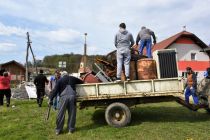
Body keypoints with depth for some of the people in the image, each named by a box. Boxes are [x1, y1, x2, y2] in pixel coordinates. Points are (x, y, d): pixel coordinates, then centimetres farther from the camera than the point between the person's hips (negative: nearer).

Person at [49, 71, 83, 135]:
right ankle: (71, 129, 20)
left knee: (61, 114, 7)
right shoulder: (72, 78, 19)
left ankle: (58, 130, 15)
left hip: (64, 97, -1)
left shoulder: (60, 80, 13)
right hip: (72, 96, 2)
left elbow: (55, 90, 5)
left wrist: (51, 99, 6)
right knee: (72, 114, 11)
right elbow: (81, 82, 32)